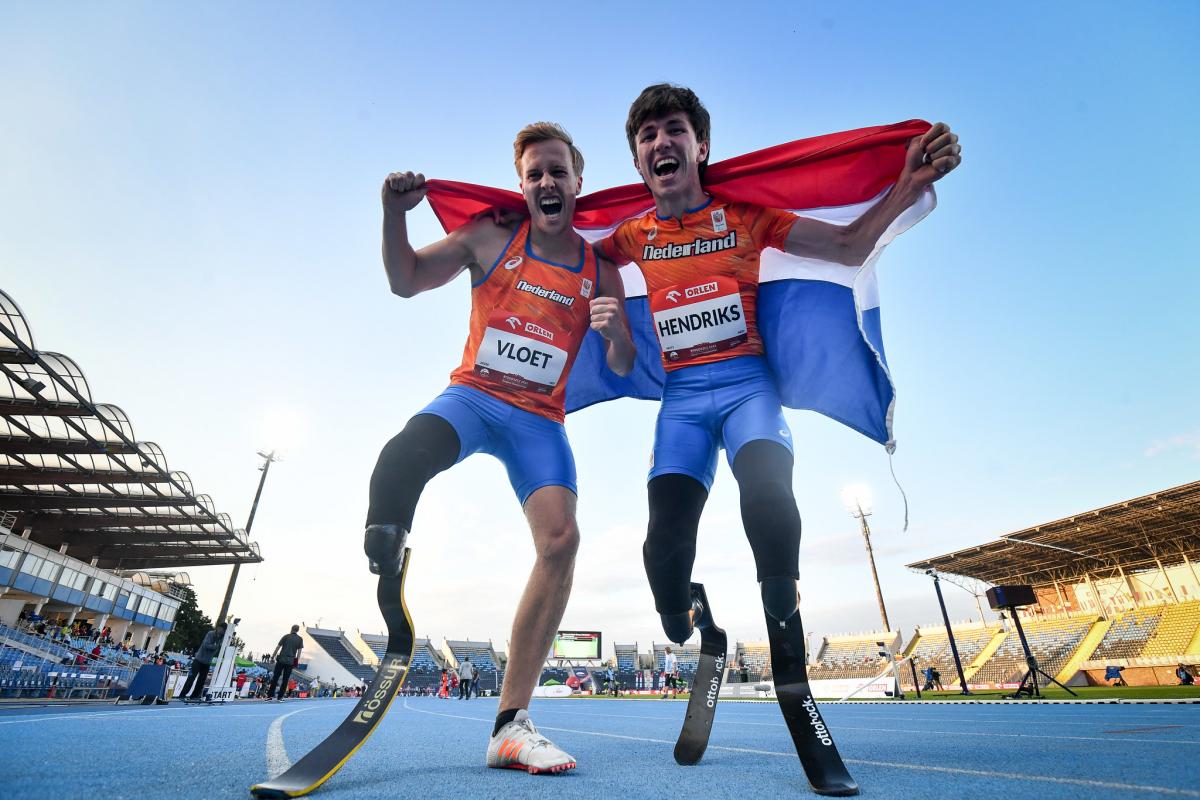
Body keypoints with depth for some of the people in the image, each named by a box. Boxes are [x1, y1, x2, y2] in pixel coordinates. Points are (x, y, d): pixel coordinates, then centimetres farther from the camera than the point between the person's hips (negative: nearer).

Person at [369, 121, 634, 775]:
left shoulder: (601, 271, 8)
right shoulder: (492, 237, 6)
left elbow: (622, 368, 7)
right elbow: (406, 281, 7)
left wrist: (614, 333, -16)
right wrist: (394, 214, -10)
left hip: (541, 419, 1)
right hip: (472, 396, -1)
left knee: (561, 538, -19)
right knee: (401, 456, -35)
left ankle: (510, 726, -6)